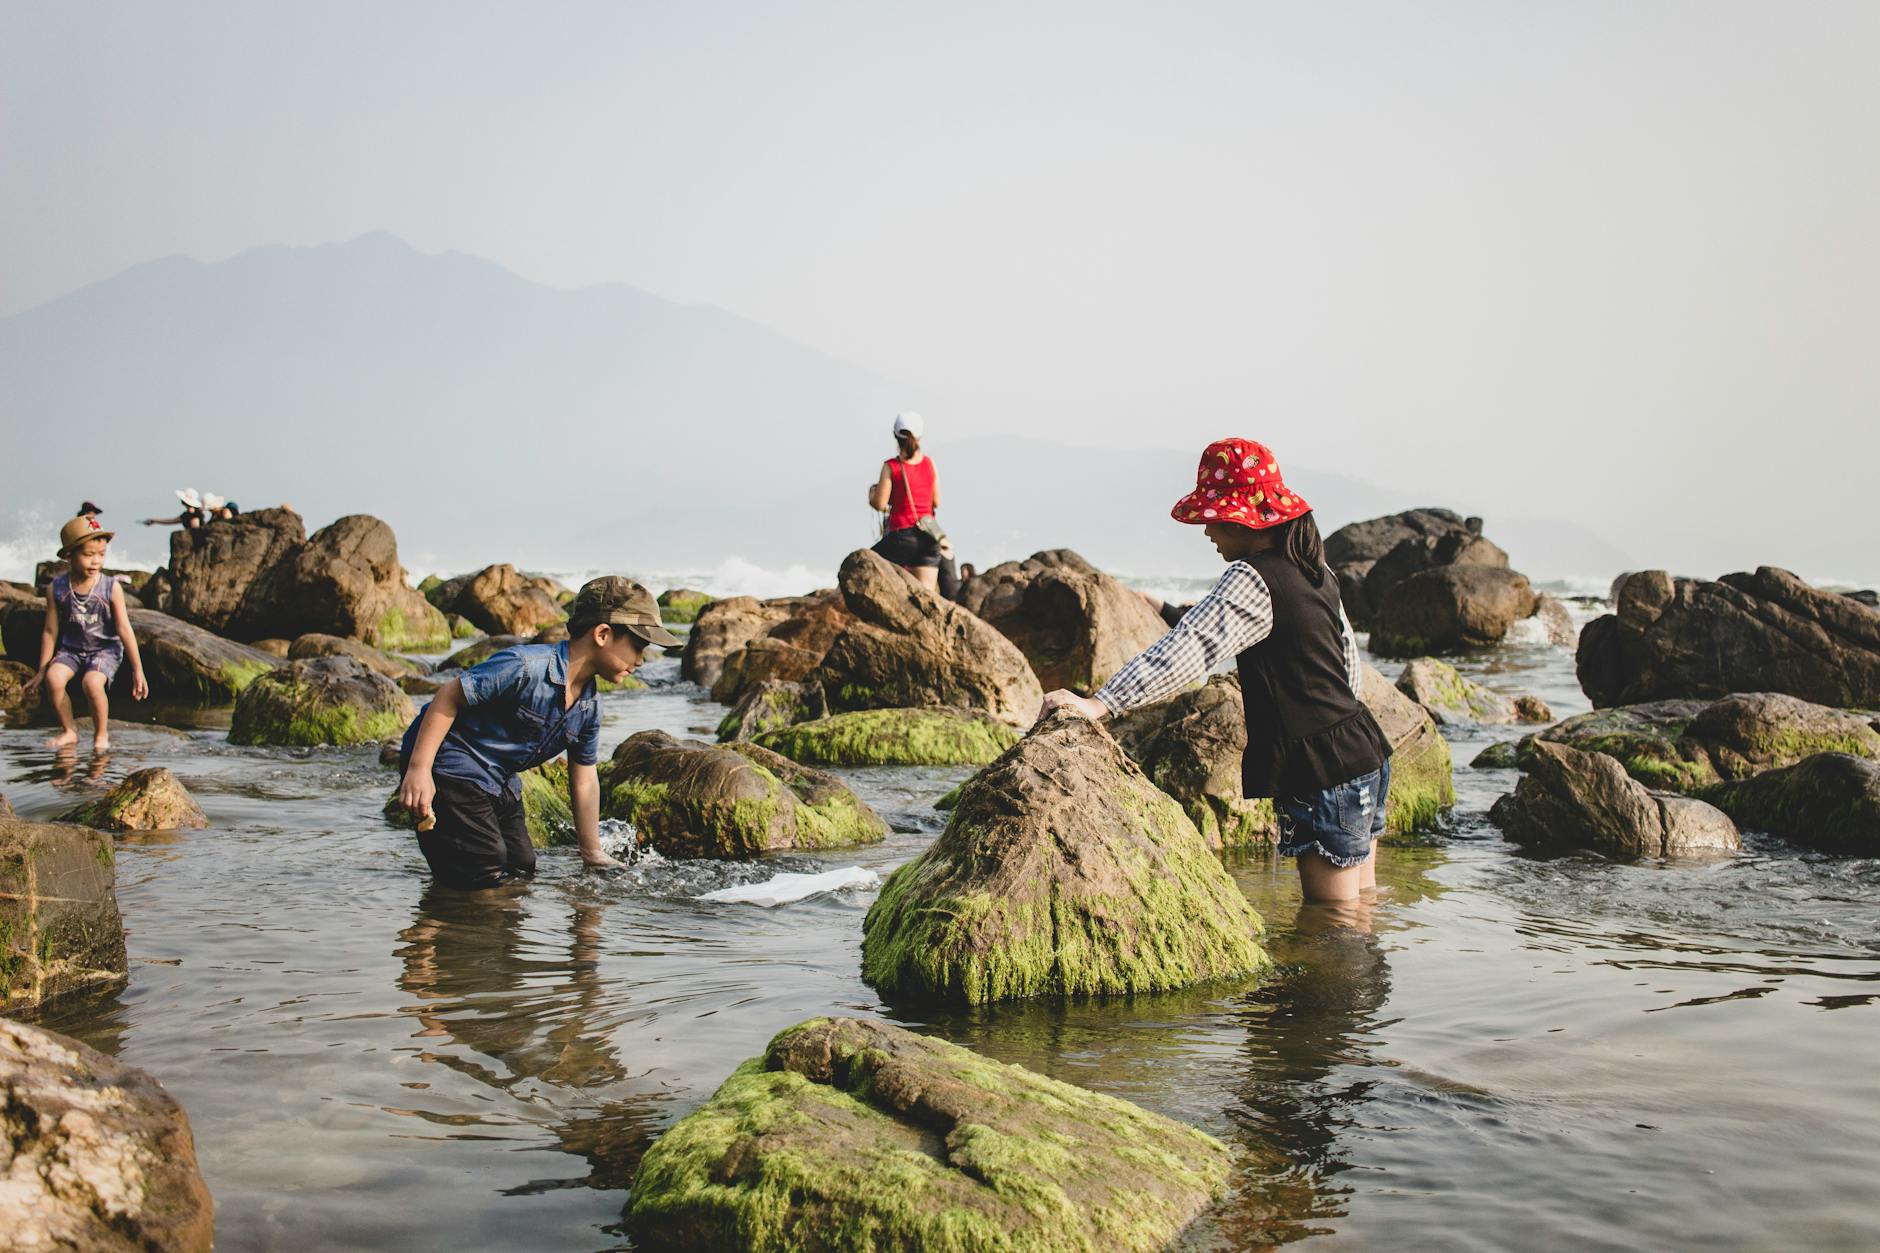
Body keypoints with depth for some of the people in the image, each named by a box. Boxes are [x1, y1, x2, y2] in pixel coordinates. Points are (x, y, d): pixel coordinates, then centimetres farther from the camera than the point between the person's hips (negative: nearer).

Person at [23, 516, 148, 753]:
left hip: (106, 648, -3)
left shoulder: (111, 587, -13)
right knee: (53, 678, -25)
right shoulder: (57, 589, -7)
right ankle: (69, 731, -2)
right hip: (71, 649, 3)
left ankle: (102, 733, -5)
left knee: (92, 682, -30)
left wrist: (137, 670, -9)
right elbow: (50, 631, 1)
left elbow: (125, 630, -10)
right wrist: (41, 671, 6)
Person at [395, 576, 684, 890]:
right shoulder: (526, 667, -24)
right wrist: (418, 770, -26)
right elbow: (448, 699, -21)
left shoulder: (588, 707, 2)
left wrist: (593, 854, 17)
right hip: (449, 769, -9)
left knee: (522, 873, 13)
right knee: (487, 884, -13)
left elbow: (584, 781, 12)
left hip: (502, 786, 9)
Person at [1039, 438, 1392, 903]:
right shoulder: (1315, 572, 11)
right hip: (1363, 755, 9)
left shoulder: (1253, 579, -17)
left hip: (1323, 773, -9)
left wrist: (1100, 703, -31)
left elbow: (1187, 649, -28)